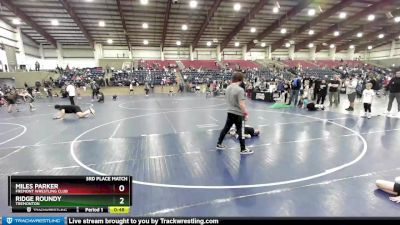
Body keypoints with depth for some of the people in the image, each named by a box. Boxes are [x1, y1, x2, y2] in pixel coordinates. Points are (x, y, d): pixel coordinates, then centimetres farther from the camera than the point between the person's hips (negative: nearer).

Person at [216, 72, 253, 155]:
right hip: (238, 114, -7)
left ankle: (219, 144, 29)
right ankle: (243, 149, 17)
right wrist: (246, 113, -13)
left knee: (226, 128, 18)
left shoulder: (228, 88, 3)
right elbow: (241, 104, -24)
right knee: (241, 131, 5)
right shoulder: (240, 90, -21)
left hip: (230, 112, 7)